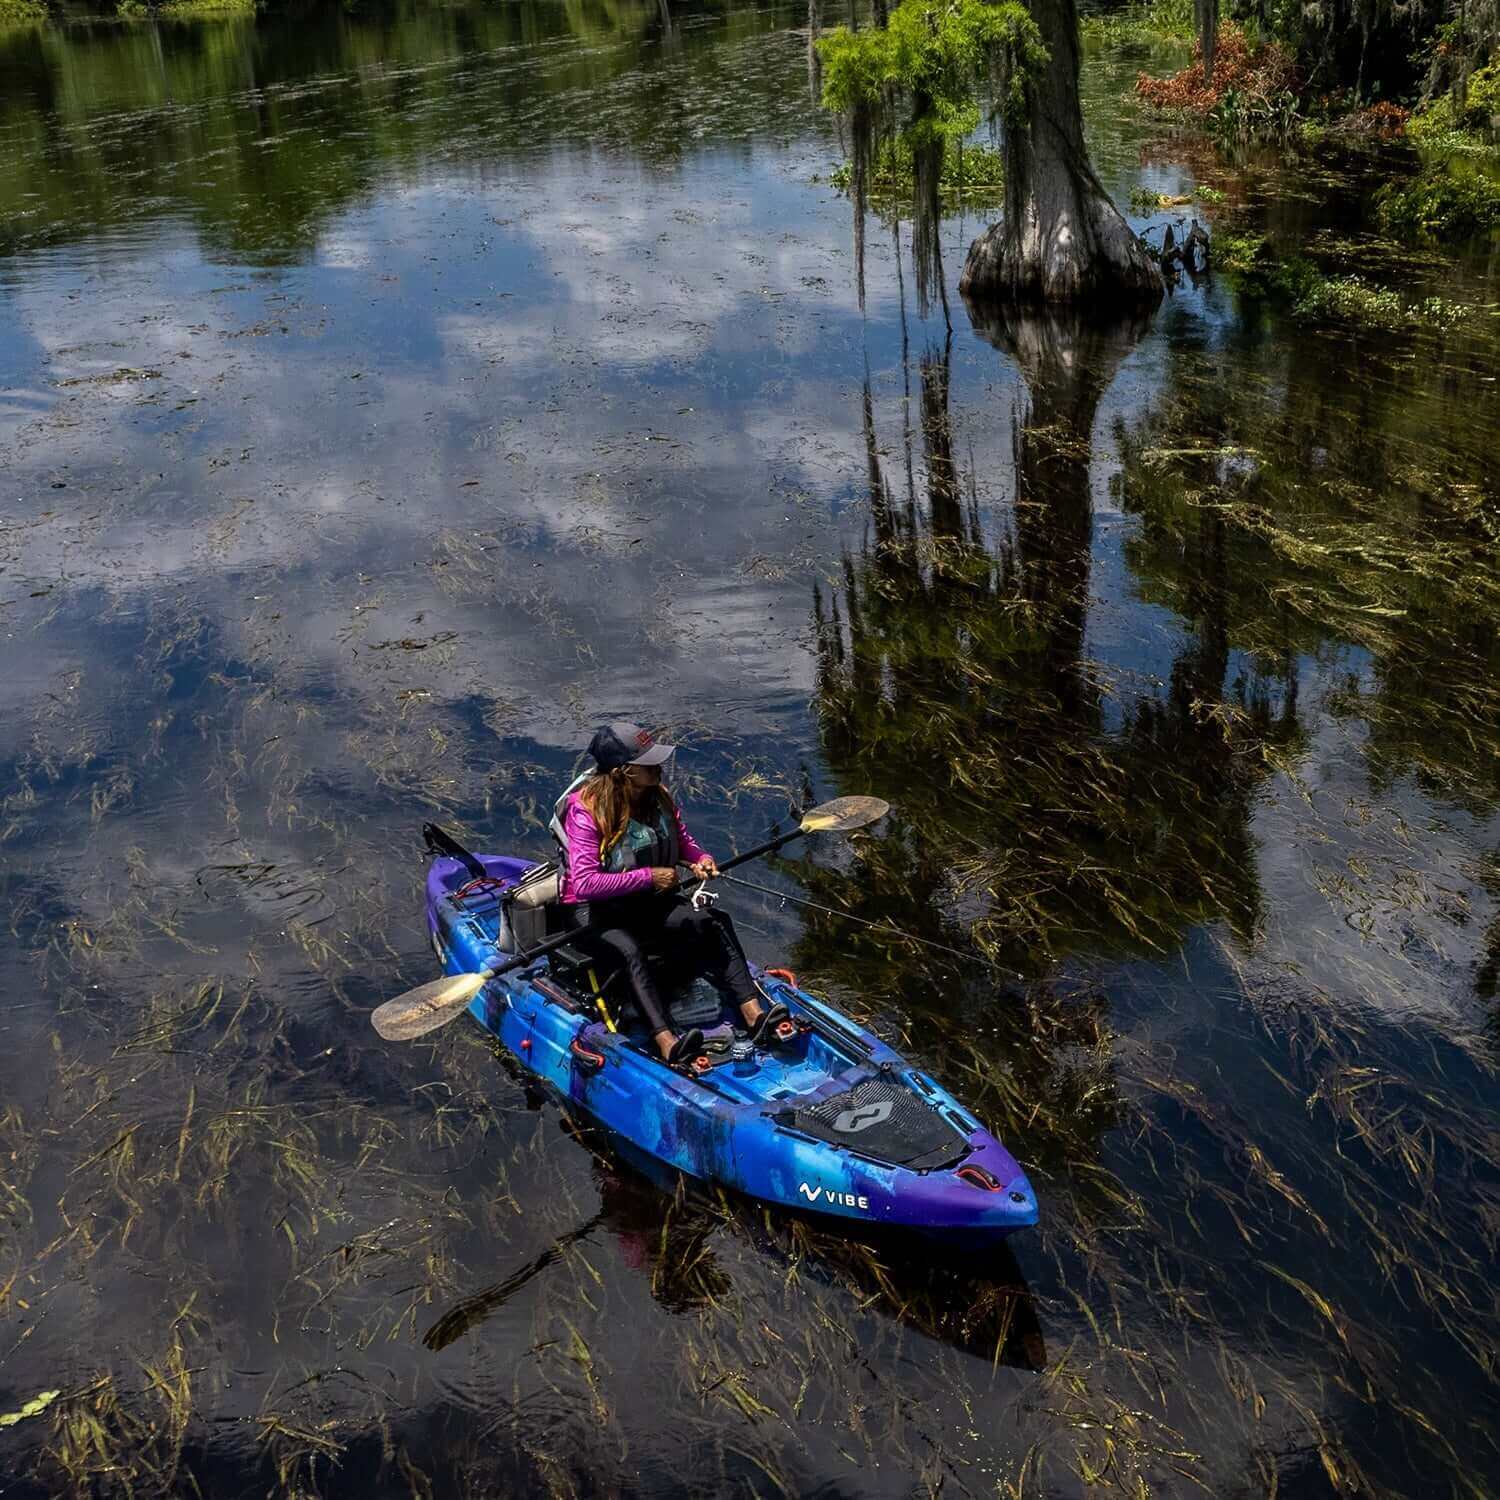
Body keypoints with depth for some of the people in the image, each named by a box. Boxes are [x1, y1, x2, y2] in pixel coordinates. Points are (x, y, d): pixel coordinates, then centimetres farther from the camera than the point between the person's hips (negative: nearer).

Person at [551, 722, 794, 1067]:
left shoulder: (658, 797, 0)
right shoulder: (586, 809, -21)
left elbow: (682, 840, 18)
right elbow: (585, 884, -29)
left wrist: (701, 858, -6)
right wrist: (648, 877, -25)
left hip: (646, 900, 6)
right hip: (594, 909, -6)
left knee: (715, 923, -19)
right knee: (629, 950, -38)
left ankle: (753, 1013, -31)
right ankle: (667, 1043, -54)